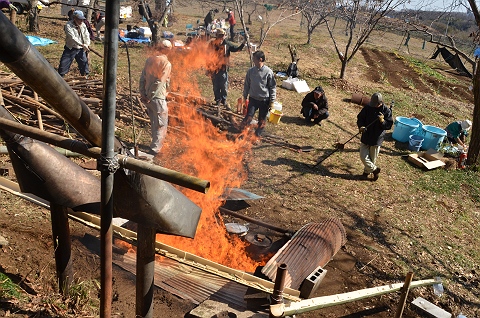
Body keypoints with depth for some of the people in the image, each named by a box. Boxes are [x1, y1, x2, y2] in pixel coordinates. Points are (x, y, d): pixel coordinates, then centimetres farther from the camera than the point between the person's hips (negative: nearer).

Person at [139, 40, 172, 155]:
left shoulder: (149, 60, 7)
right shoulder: (166, 63, -12)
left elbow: (142, 78, 5)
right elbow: (160, 82, -17)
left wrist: (143, 94, 5)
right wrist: (150, 97, -13)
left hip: (148, 96, 7)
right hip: (158, 98, -7)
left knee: (154, 122, 21)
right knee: (161, 124, 3)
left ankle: (156, 144, 35)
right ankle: (155, 149, 1)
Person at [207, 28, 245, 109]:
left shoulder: (227, 44, -4)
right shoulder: (212, 44, -4)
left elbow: (237, 48, -2)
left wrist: (243, 44, -21)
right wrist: (208, 68, 5)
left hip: (223, 69, 0)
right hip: (214, 69, 0)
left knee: (224, 86, 6)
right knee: (216, 86, 12)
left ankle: (224, 100, 25)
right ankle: (218, 100, 29)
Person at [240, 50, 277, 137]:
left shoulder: (268, 72, -13)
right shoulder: (250, 71, -4)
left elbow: (273, 87, -7)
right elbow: (247, 84, 8)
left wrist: (272, 101, -6)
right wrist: (245, 96, 11)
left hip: (265, 100, -1)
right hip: (253, 99, 1)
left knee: (262, 120, 10)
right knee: (248, 117, -5)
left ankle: (258, 135, 28)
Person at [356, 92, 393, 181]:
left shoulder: (386, 111, -12)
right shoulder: (367, 108, -7)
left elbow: (389, 125, -10)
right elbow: (360, 118, 1)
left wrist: (382, 121, -30)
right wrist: (361, 126, -19)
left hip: (377, 139, -2)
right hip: (365, 137, 2)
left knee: (373, 158, 12)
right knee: (363, 156, 1)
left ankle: (367, 171, 36)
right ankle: (375, 169, 25)